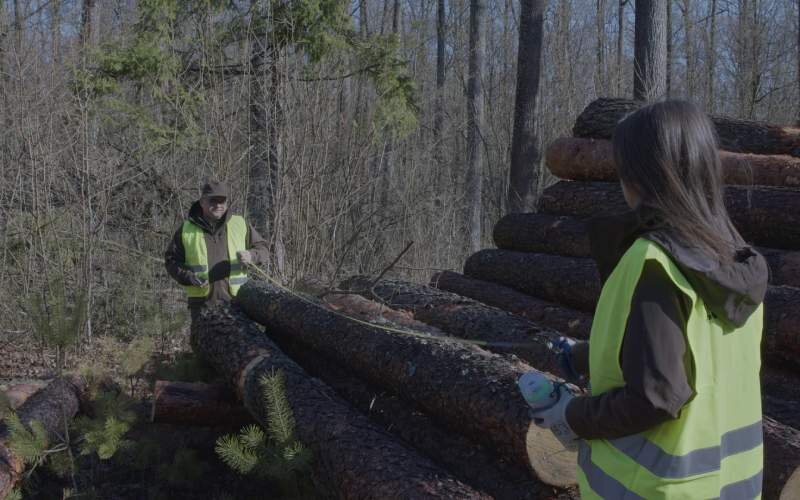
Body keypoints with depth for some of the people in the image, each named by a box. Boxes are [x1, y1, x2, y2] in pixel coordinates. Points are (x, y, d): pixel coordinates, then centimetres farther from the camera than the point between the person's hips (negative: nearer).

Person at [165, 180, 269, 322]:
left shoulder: (239, 224, 8)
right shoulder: (186, 230, 4)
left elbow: (262, 247, 14)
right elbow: (171, 260, 7)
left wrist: (251, 256, -10)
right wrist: (189, 277, -11)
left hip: (235, 301, 1)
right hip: (202, 302, -1)